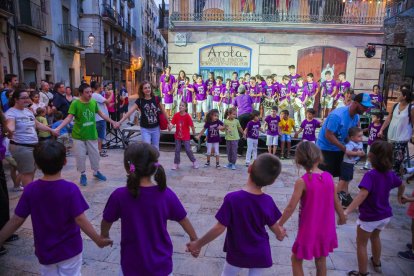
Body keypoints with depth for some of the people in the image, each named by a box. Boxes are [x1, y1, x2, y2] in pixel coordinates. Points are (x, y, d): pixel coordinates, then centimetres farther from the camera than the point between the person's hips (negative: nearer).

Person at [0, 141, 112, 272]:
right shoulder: (70, 189, -21)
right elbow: (80, 219, -22)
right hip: (69, 249, -3)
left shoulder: (30, 189, -12)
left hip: (44, 250, 3)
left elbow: (16, 220, -7)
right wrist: (98, 240, -14)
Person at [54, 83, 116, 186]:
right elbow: (69, 118, -17)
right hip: (78, 135, -3)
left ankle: (96, 172, 34)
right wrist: (58, 128, -28)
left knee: (95, 154, 13)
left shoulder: (94, 102, -3)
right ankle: (83, 175, 26)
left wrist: (112, 121, 15)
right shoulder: (75, 104, -14)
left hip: (92, 134, 3)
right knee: (80, 156, 5)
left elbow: (101, 114, 10)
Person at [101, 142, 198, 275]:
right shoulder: (166, 194, -16)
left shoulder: (119, 196, -20)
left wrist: (104, 236, 19)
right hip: (161, 264, 1)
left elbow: (106, 222, -3)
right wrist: (194, 239, 16)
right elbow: (183, 220, -3)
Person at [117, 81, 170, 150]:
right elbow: (130, 112, -14)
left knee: (155, 148, 13)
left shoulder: (156, 99, -6)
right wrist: (120, 122, -23)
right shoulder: (139, 101, -8)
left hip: (156, 128, 2)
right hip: (145, 129, -1)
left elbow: (163, 111, 4)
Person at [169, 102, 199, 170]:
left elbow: (191, 125, -12)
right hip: (177, 136, 3)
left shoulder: (187, 116, -16)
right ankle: (176, 163, 20)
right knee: (177, 150, 9)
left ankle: (194, 161, 21)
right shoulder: (176, 115, -5)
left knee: (188, 150, 1)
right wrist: (170, 127, -28)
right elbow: (172, 123, -9)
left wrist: (194, 133, -9)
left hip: (186, 136, -3)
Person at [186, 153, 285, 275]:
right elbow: (275, 227, -3)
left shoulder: (232, 198, -28)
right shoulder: (268, 201, -17)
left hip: (237, 253, -1)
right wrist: (280, 234, 22)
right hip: (260, 254, 2)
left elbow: (219, 228, -23)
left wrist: (198, 244, -9)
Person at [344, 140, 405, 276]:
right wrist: (399, 196, 39)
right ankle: (377, 263, 52)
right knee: (375, 237, 32)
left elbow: (362, 194, -41)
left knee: (361, 244, 12)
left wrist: (346, 212, -47)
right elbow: (401, 185, 17)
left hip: (369, 217, -7)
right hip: (385, 215, 8)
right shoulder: (390, 174, -4)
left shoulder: (370, 175, -27)